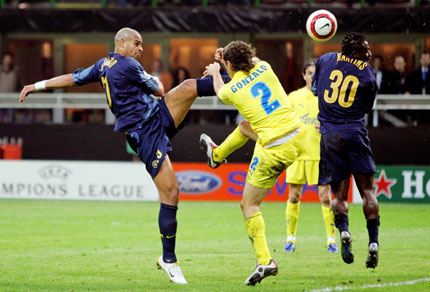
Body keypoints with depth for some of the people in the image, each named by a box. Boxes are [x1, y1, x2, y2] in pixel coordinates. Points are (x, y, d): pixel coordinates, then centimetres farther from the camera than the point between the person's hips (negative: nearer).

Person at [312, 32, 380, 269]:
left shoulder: (326, 60, 6)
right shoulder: (367, 74, 0)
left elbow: (315, 88, 22)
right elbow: (368, 107, 12)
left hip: (329, 134, 2)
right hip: (355, 132, -2)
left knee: (339, 193, 6)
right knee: (367, 191, 5)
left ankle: (343, 230, -22)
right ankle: (373, 242, -7)